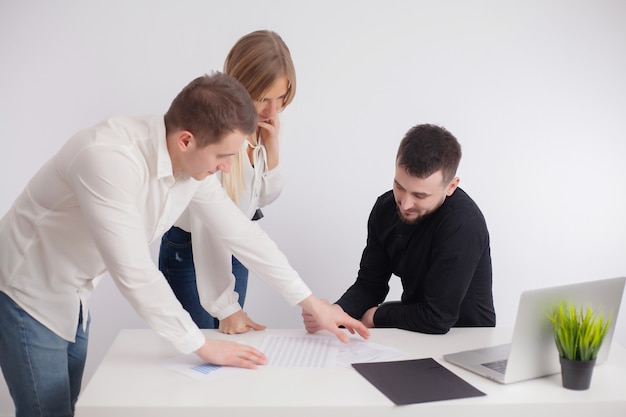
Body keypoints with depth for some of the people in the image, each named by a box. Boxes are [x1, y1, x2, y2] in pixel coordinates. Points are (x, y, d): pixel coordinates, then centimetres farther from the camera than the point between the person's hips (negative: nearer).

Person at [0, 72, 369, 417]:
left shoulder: (193, 162, -10)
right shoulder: (110, 157, -35)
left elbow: (240, 232, 0)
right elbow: (134, 271, -34)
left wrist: (312, 303, 2)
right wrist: (202, 345, -25)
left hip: (72, 295, 7)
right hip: (30, 290, -7)